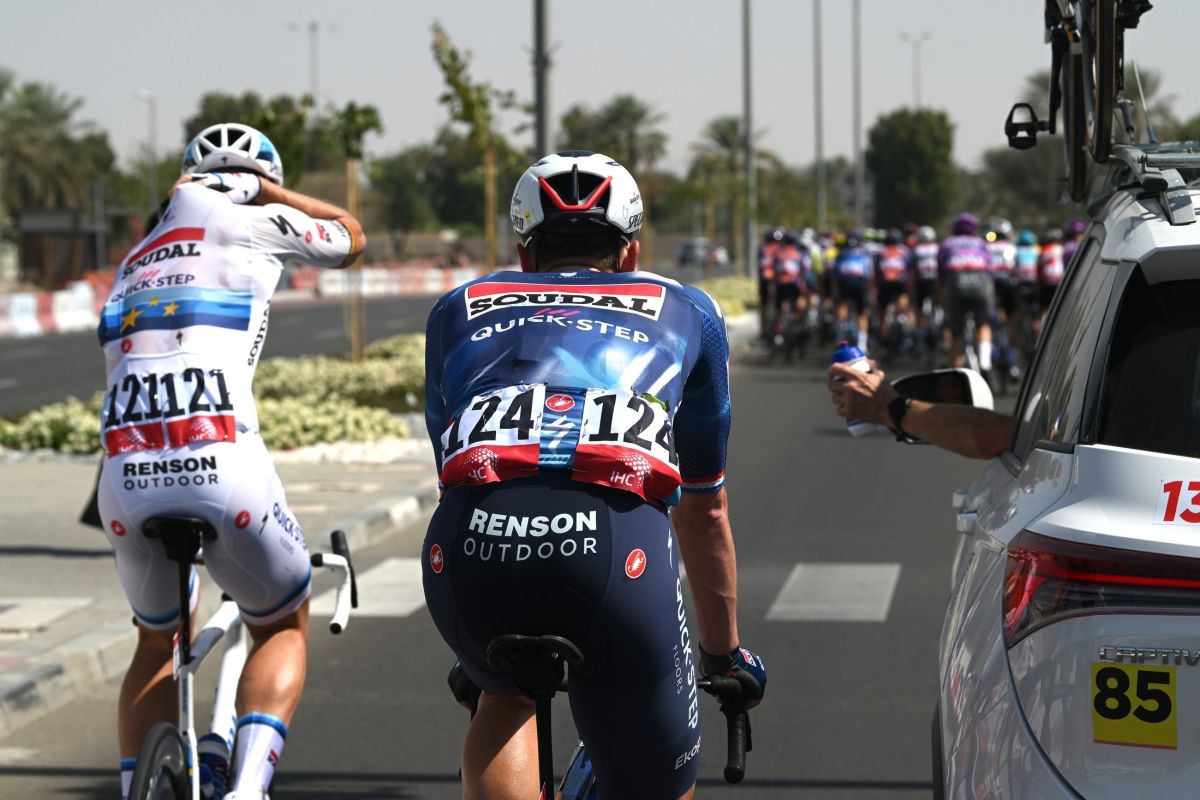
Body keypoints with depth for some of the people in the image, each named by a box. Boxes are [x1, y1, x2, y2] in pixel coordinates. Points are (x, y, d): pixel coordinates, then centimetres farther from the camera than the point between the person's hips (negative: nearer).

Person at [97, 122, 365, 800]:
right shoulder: (249, 224, 13)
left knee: (157, 641, 29)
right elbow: (351, 236, 31)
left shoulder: (135, 265, 29)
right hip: (222, 468, -4)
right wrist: (266, 188, 34)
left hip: (125, 479, 5)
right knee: (283, 626, 20)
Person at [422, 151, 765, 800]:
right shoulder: (685, 311, 33)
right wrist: (725, 652, 55)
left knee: (506, 695, 34)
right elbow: (705, 512, 40)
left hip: (470, 549, 2)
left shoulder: (458, 310, 35)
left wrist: (471, 649, 58)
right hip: (616, 547, -2)